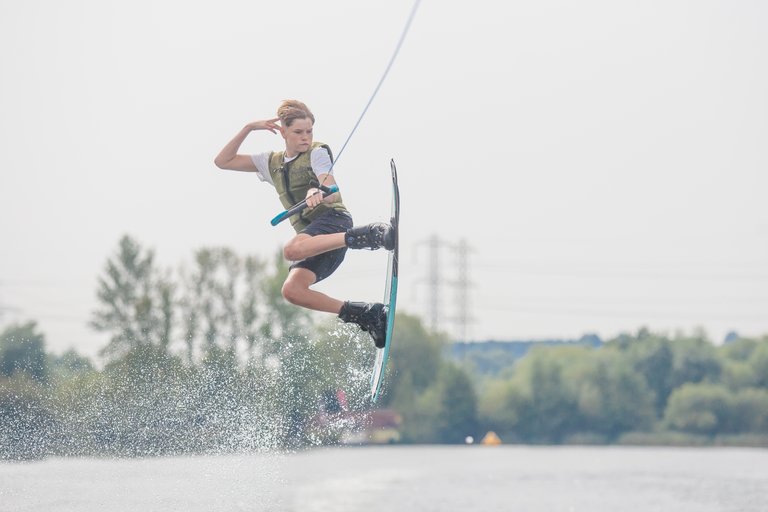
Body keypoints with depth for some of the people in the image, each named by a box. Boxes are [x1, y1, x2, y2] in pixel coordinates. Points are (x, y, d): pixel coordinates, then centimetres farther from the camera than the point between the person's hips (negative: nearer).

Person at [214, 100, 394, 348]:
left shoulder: (317, 153, 3)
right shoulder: (272, 162, 20)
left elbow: (334, 194, -14)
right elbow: (223, 161, 20)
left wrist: (318, 194, -38)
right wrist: (248, 129, 10)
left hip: (333, 219, -6)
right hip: (312, 237, 6)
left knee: (291, 250, -36)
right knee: (292, 290, -17)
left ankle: (370, 235, -39)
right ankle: (367, 314, -14)